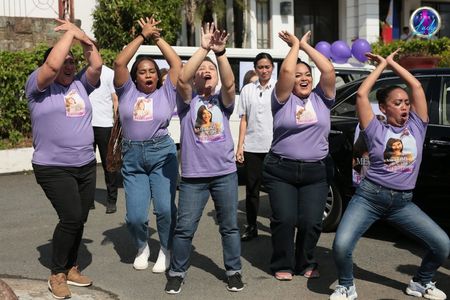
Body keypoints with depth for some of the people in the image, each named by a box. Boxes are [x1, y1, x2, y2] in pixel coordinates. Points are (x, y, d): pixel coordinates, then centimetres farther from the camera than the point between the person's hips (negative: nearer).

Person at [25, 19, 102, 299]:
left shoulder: (80, 85, 11)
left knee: (79, 220, 11)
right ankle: (57, 274, 3)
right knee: (71, 217, -16)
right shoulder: (38, 85, -4)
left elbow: (97, 65, -1)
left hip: (86, 166, 6)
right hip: (54, 169, -6)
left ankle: (71, 268, 28)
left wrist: (82, 36, -5)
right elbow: (52, 64, -21)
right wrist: (68, 33, -12)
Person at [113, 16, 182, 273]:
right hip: (133, 157, 1)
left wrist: (158, 38, 4)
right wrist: (143, 36, -2)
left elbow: (177, 63, -2)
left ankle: (166, 250, 16)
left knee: (165, 208, -11)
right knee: (135, 216, -2)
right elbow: (119, 63, -4)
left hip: (162, 154, -1)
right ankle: (142, 247, 29)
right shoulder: (127, 91, 8)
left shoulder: (166, 92, 7)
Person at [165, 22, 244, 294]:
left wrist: (220, 53, -27)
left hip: (225, 173, 2)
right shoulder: (188, 99, 3)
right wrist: (204, 49, -22)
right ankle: (177, 273, 21)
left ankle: (234, 271, 26)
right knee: (185, 228, 3)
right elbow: (182, 79, -17)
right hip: (193, 175, -1)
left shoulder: (223, 100, 7)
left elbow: (229, 83, -14)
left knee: (230, 226, 11)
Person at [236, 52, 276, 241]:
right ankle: (251, 227, 17)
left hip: (275, 147, -2)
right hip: (252, 147, 2)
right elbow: (244, 120, 10)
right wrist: (240, 146, 4)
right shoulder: (247, 90, 11)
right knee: (252, 188, 7)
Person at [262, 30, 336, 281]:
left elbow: (329, 70, -5)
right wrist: (295, 45, 1)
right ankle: (283, 265, 15)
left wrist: (306, 45, 1)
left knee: (311, 222, -3)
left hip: (316, 172, 2)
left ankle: (306, 262, 22)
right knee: (284, 220, -6)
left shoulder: (321, 98, 9)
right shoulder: (283, 99, 1)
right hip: (281, 170, -2)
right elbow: (286, 71, -14)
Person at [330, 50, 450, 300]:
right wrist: (381, 65, 2)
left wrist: (392, 62, 7)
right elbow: (361, 94, -10)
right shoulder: (377, 131, -1)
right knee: (341, 245, -22)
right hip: (369, 196, -3)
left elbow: (416, 86, 0)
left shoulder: (416, 126, 6)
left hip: (403, 202, 3)